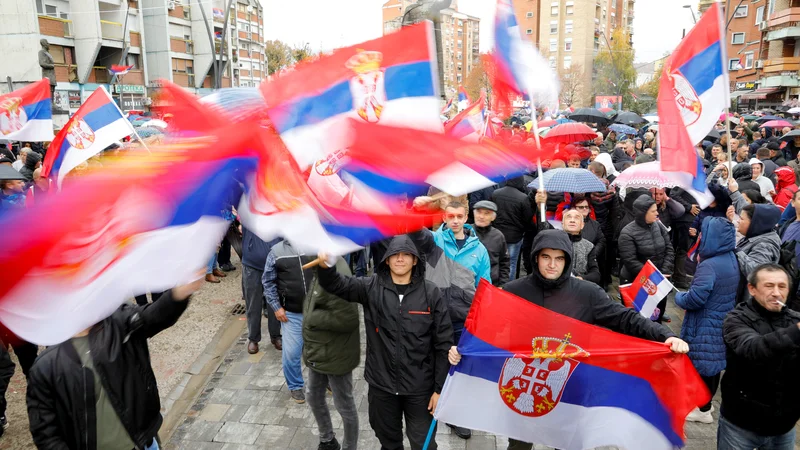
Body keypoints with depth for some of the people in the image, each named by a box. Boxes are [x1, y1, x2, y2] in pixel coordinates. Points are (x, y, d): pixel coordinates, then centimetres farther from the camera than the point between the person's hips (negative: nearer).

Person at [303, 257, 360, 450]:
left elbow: (347, 318, -31)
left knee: (344, 406, 12)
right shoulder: (322, 269, 1)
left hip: (335, 355, -10)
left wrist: (313, 318, -20)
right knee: (313, 397, 24)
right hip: (319, 352, 10)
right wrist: (310, 348, 8)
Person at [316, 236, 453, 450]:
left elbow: (443, 344, -7)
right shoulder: (371, 287, -5)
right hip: (381, 384, 2)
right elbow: (337, 285, -15)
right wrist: (325, 267, -38)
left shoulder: (431, 293, -10)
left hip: (420, 387, -2)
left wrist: (440, 388, -6)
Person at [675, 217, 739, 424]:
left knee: (702, 365, 5)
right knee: (714, 364, 19)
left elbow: (695, 298, -28)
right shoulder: (733, 260, 4)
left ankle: (703, 410, 18)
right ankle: (704, 402, 35)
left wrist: (679, 297, -8)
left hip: (705, 327, -9)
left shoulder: (709, 266, -25)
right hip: (724, 324, 9)